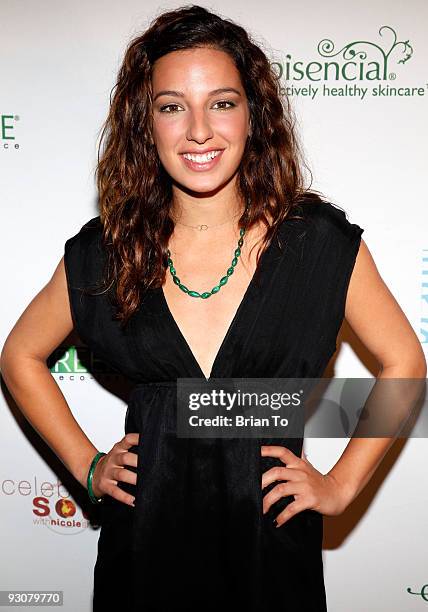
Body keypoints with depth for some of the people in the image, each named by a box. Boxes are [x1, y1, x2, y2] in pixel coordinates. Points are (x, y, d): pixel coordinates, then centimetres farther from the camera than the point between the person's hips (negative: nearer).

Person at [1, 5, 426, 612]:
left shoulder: (319, 241, -9)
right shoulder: (104, 251, -5)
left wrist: (341, 485, -1)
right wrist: (87, 466, 4)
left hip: (269, 534, -1)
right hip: (145, 535, 2)